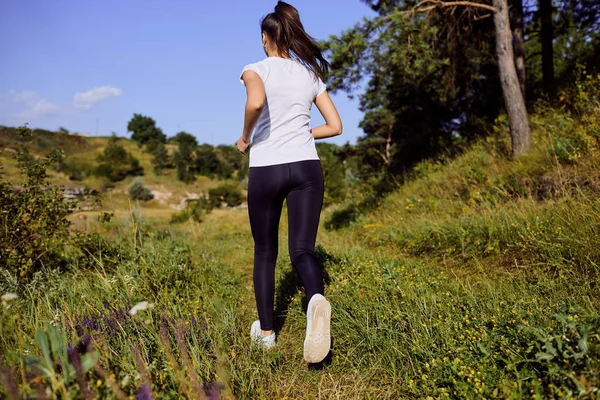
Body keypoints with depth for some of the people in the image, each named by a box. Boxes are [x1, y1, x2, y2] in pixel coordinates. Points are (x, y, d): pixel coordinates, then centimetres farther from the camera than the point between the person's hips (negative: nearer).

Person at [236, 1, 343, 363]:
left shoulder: (257, 69, 0)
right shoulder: (311, 74, 13)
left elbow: (256, 102, -24)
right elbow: (335, 126, 12)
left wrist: (245, 138, -6)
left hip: (266, 169, -2)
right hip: (307, 167, 3)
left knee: (265, 252, 14)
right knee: (302, 249, 3)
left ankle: (266, 331, 26)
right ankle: (317, 299, -30)